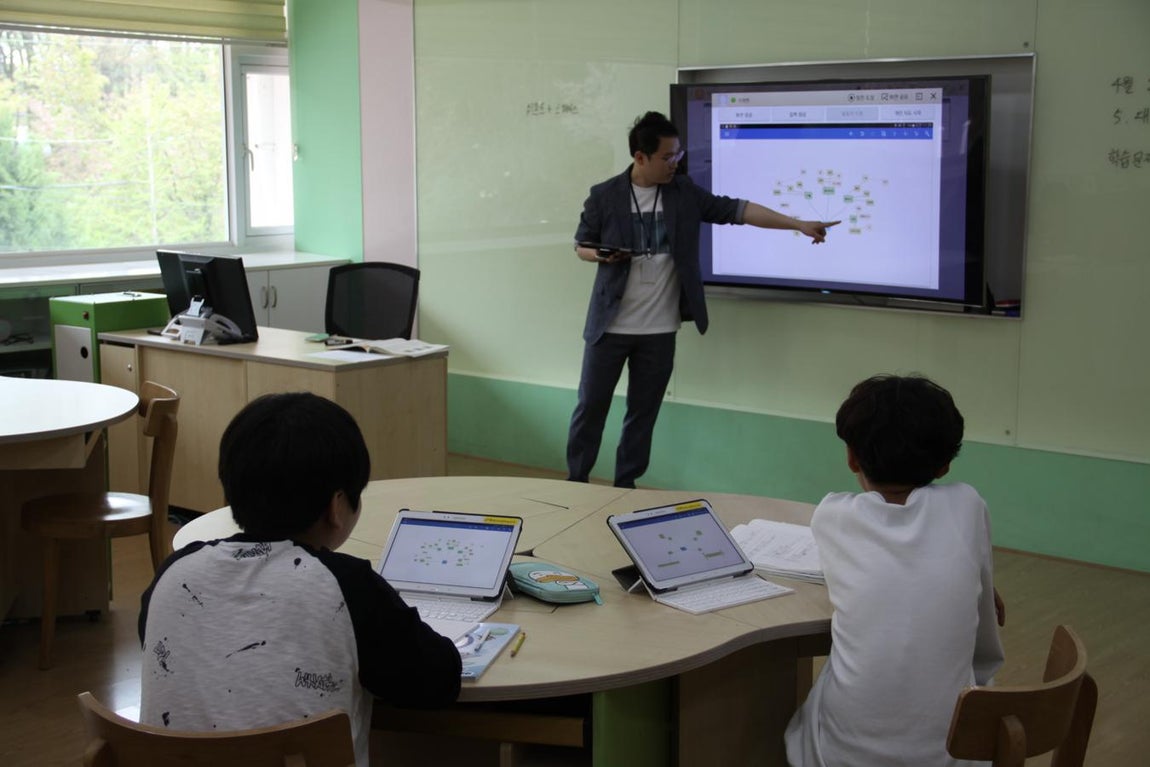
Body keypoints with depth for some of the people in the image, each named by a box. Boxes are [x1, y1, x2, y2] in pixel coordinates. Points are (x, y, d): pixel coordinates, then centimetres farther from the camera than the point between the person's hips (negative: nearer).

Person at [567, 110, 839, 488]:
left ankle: (626, 486, 20)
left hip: (660, 329, 2)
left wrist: (800, 224, -8)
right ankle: (575, 481, 20)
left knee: (643, 412, 8)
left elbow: (737, 210, -3)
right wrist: (602, 255, -20)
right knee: (590, 406, 5)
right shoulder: (604, 196, -6)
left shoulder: (685, 194, 1)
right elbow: (581, 246, 4)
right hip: (610, 326, -2)